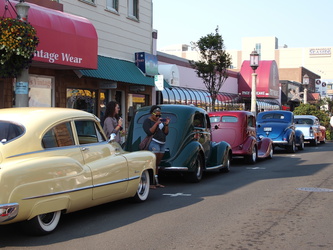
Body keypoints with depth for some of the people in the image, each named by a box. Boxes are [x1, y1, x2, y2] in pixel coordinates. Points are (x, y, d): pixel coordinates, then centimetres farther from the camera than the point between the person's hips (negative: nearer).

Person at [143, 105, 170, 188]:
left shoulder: (161, 121, 17)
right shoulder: (147, 121, -3)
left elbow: (166, 133, 14)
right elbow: (149, 132, -17)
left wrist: (166, 125, -2)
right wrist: (156, 123, -20)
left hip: (162, 144, 7)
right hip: (153, 143, -7)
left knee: (157, 164, 8)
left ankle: (156, 182, 9)